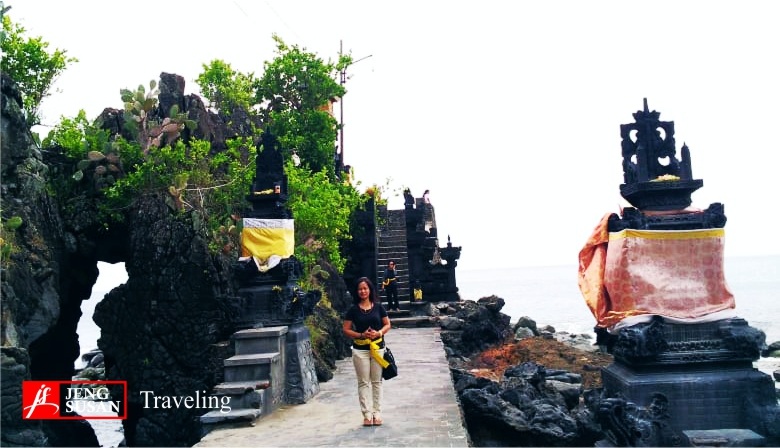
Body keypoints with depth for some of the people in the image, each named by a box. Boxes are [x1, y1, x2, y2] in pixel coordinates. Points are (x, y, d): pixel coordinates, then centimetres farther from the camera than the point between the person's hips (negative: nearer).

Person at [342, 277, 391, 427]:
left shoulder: (378, 306, 3)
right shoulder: (353, 309, 0)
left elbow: (387, 324, 8)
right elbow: (346, 329, 1)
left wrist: (379, 332, -12)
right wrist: (360, 335, -14)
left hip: (378, 348, 1)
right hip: (360, 350, -1)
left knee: (376, 381, 7)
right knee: (363, 382, 3)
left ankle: (377, 413, 16)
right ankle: (367, 414, 10)